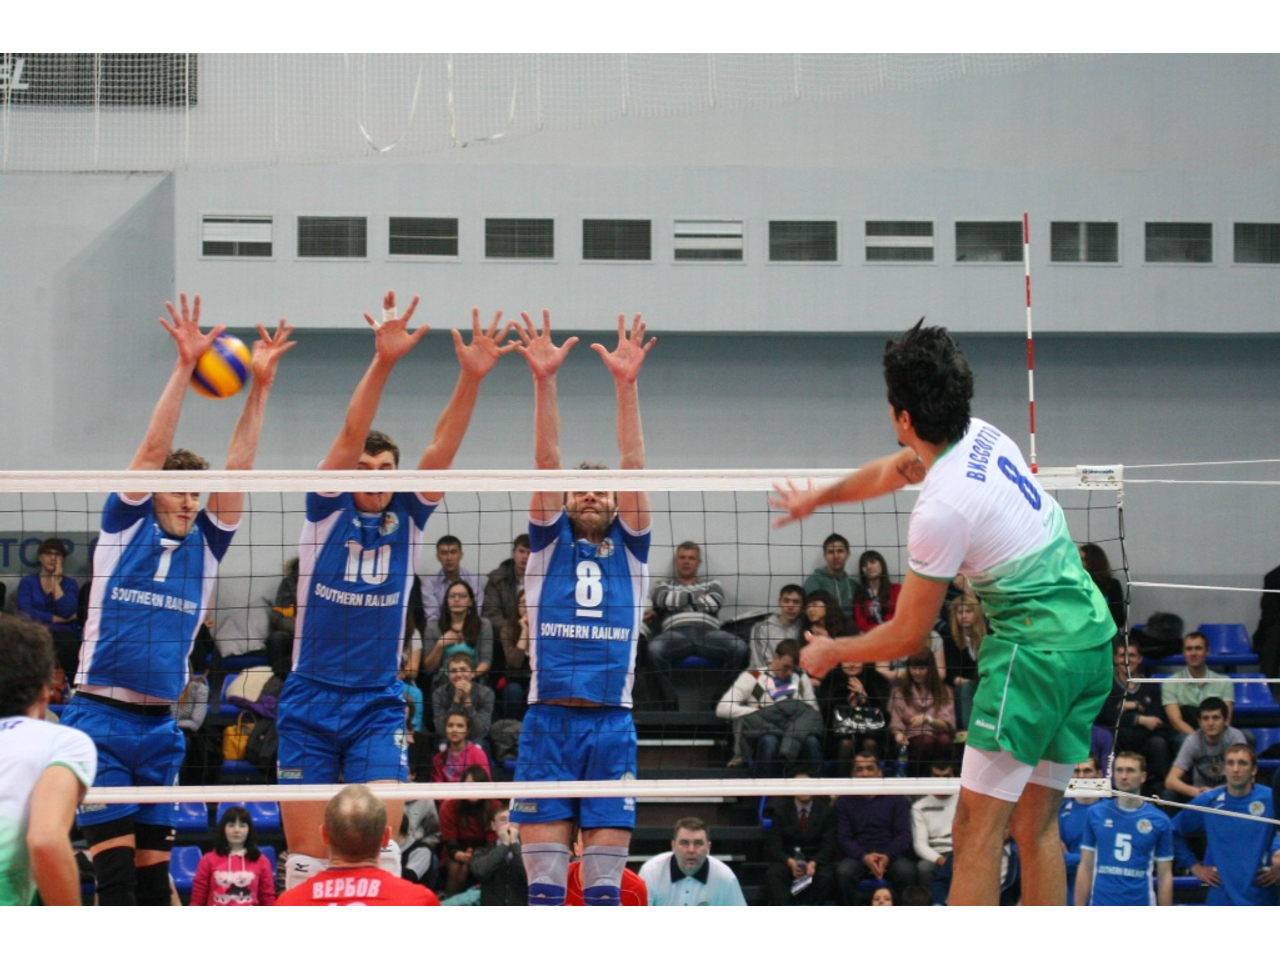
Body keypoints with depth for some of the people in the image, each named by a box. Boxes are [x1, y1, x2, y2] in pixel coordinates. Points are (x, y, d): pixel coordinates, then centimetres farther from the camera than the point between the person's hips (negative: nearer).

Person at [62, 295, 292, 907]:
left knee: (154, 876, 4)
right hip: (100, 721, -5)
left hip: (160, 729, 5)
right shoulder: (124, 527, 2)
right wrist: (184, 366, -14)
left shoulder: (204, 545, 11)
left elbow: (238, 467, 6)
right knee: (116, 873, -11)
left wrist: (260, 384, -1)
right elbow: (152, 450, -7)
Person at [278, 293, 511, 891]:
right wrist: (382, 362, -28)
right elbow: (350, 435, -14)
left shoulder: (407, 518, 5)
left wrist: (471, 377, -22)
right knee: (305, 855, -1)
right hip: (310, 703, -1)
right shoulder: (327, 512, 0)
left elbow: (442, 447, -8)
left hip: (377, 707, 1)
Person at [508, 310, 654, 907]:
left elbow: (632, 467, 5)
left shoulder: (629, 549, 15)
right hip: (547, 722, -1)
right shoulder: (549, 544, 14)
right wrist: (543, 381, -8)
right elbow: (546, 463, 3)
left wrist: (626, 385, -5)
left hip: (612, 724, 1)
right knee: (545, 883, -4)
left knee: (605, 883, -1)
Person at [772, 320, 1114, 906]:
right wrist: (817, 498, 46)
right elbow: (891, 472, 31)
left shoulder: (941, 509, -18)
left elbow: (907, 637, -7)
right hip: (1093, 635, 9)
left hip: (1036, 649, -9)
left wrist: (831, 652, 11)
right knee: (1037, 825, 12)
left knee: (977, 828, -10)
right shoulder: (982, 437, 7)